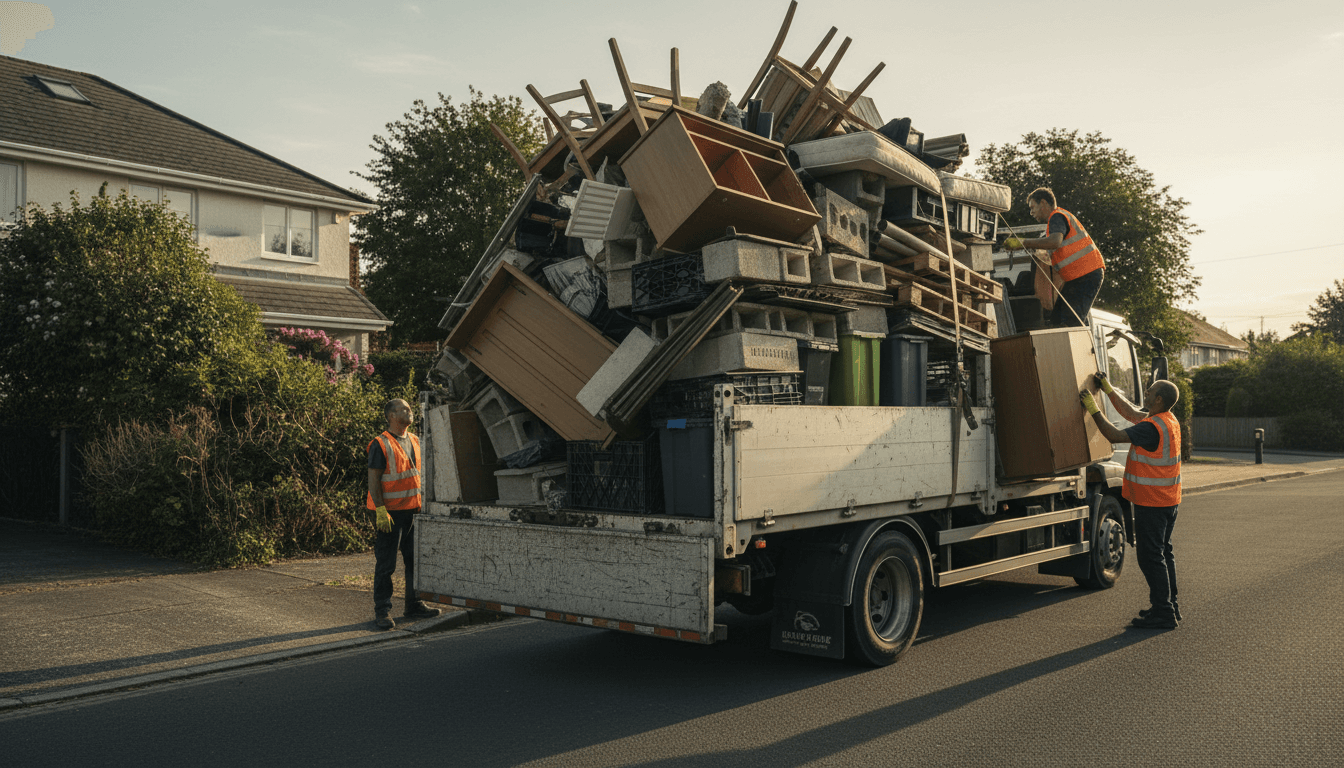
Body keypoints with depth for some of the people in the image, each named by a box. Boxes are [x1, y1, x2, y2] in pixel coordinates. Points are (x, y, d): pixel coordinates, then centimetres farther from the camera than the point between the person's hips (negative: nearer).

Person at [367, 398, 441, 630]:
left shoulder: (414, 441, 12)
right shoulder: (380, 445, -10)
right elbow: (373, 480, -13)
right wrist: (380, 511, -19)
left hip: (413, 510, 7)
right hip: (390, 512, -7)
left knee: (416, 560, 11)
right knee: (385, 565, -1)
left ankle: (414, 606, 22)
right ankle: (382, 611, 7)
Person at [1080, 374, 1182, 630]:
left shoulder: (1152, 427, -23)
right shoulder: (1169, 421, 9)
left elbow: (1115, 435, -24)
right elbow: (1129, 412, 19)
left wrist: (1093, 409, -17)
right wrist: (1108, 388, 21)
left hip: (1151, 503, -10)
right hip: (1168, 501, 10)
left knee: (1151, 556, -4)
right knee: (1163, 552, 18)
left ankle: (1163, 613, -1)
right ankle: (1169, 606, 26)